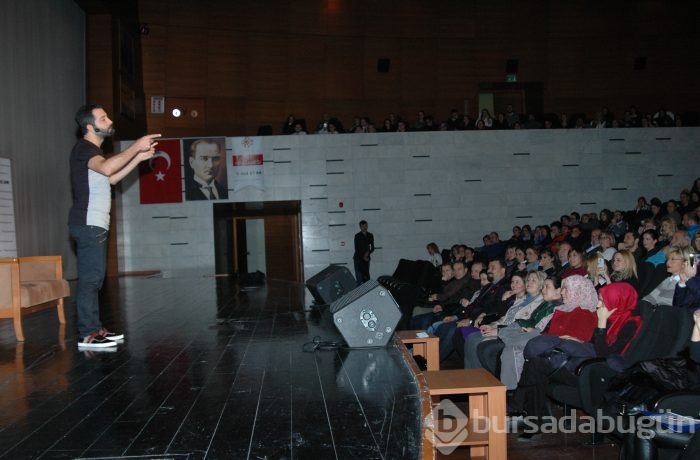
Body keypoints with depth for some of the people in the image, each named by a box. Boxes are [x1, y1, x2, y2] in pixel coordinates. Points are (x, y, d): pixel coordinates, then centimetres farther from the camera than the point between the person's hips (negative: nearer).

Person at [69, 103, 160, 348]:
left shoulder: (92, 150, 21)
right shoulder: (83, 147, -10)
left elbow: (111, 178, 24)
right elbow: (107, 168, -29)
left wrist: (139, 157, 16)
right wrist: (136, 146, -24)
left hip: (93, 224, 10)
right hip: (88, 224, -10)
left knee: (94, 278, 10)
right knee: (90, 278, -11)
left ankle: (94, 329, 15)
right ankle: (87, 335, -9)